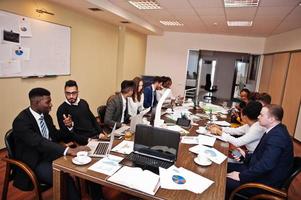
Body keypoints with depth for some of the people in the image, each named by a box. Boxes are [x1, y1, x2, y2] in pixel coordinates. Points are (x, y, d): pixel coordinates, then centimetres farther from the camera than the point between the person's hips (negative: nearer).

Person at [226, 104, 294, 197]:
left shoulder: (277, 137, -27)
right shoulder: (276, 130, 3)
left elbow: (266, 165, -31)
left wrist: (241, 176, -24)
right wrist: (247, 156, 6)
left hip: (266, 181, -9)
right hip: (261, 171, 9)